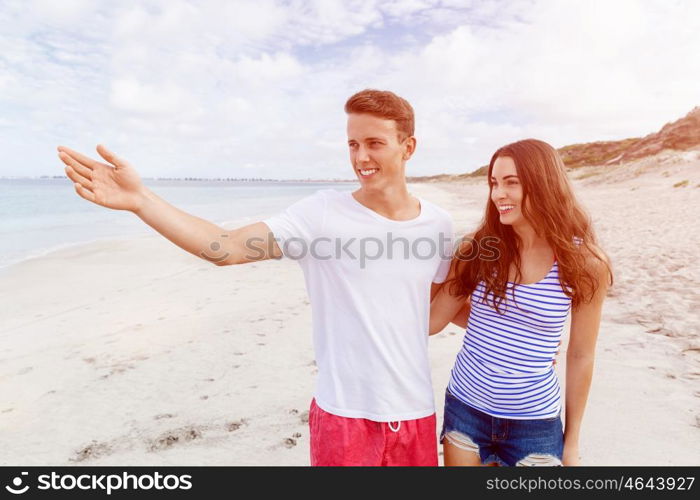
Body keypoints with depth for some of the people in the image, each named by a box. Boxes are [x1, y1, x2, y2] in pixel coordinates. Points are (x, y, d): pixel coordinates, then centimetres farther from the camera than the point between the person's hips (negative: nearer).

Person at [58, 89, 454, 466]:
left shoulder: (438, 223, -1)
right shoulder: (322, 212, -13)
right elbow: (227, 247, -22)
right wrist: (140, 199, -29)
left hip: (414, 413, 4)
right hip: (345, 414, -3)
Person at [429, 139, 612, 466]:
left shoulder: (584, 263, -9)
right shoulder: (478, 249, -6)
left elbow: (581, 357, -1)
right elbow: (433, 319, -4)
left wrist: (571, 440, 5)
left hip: (534, 423, -1)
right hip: (465, 410, 2)